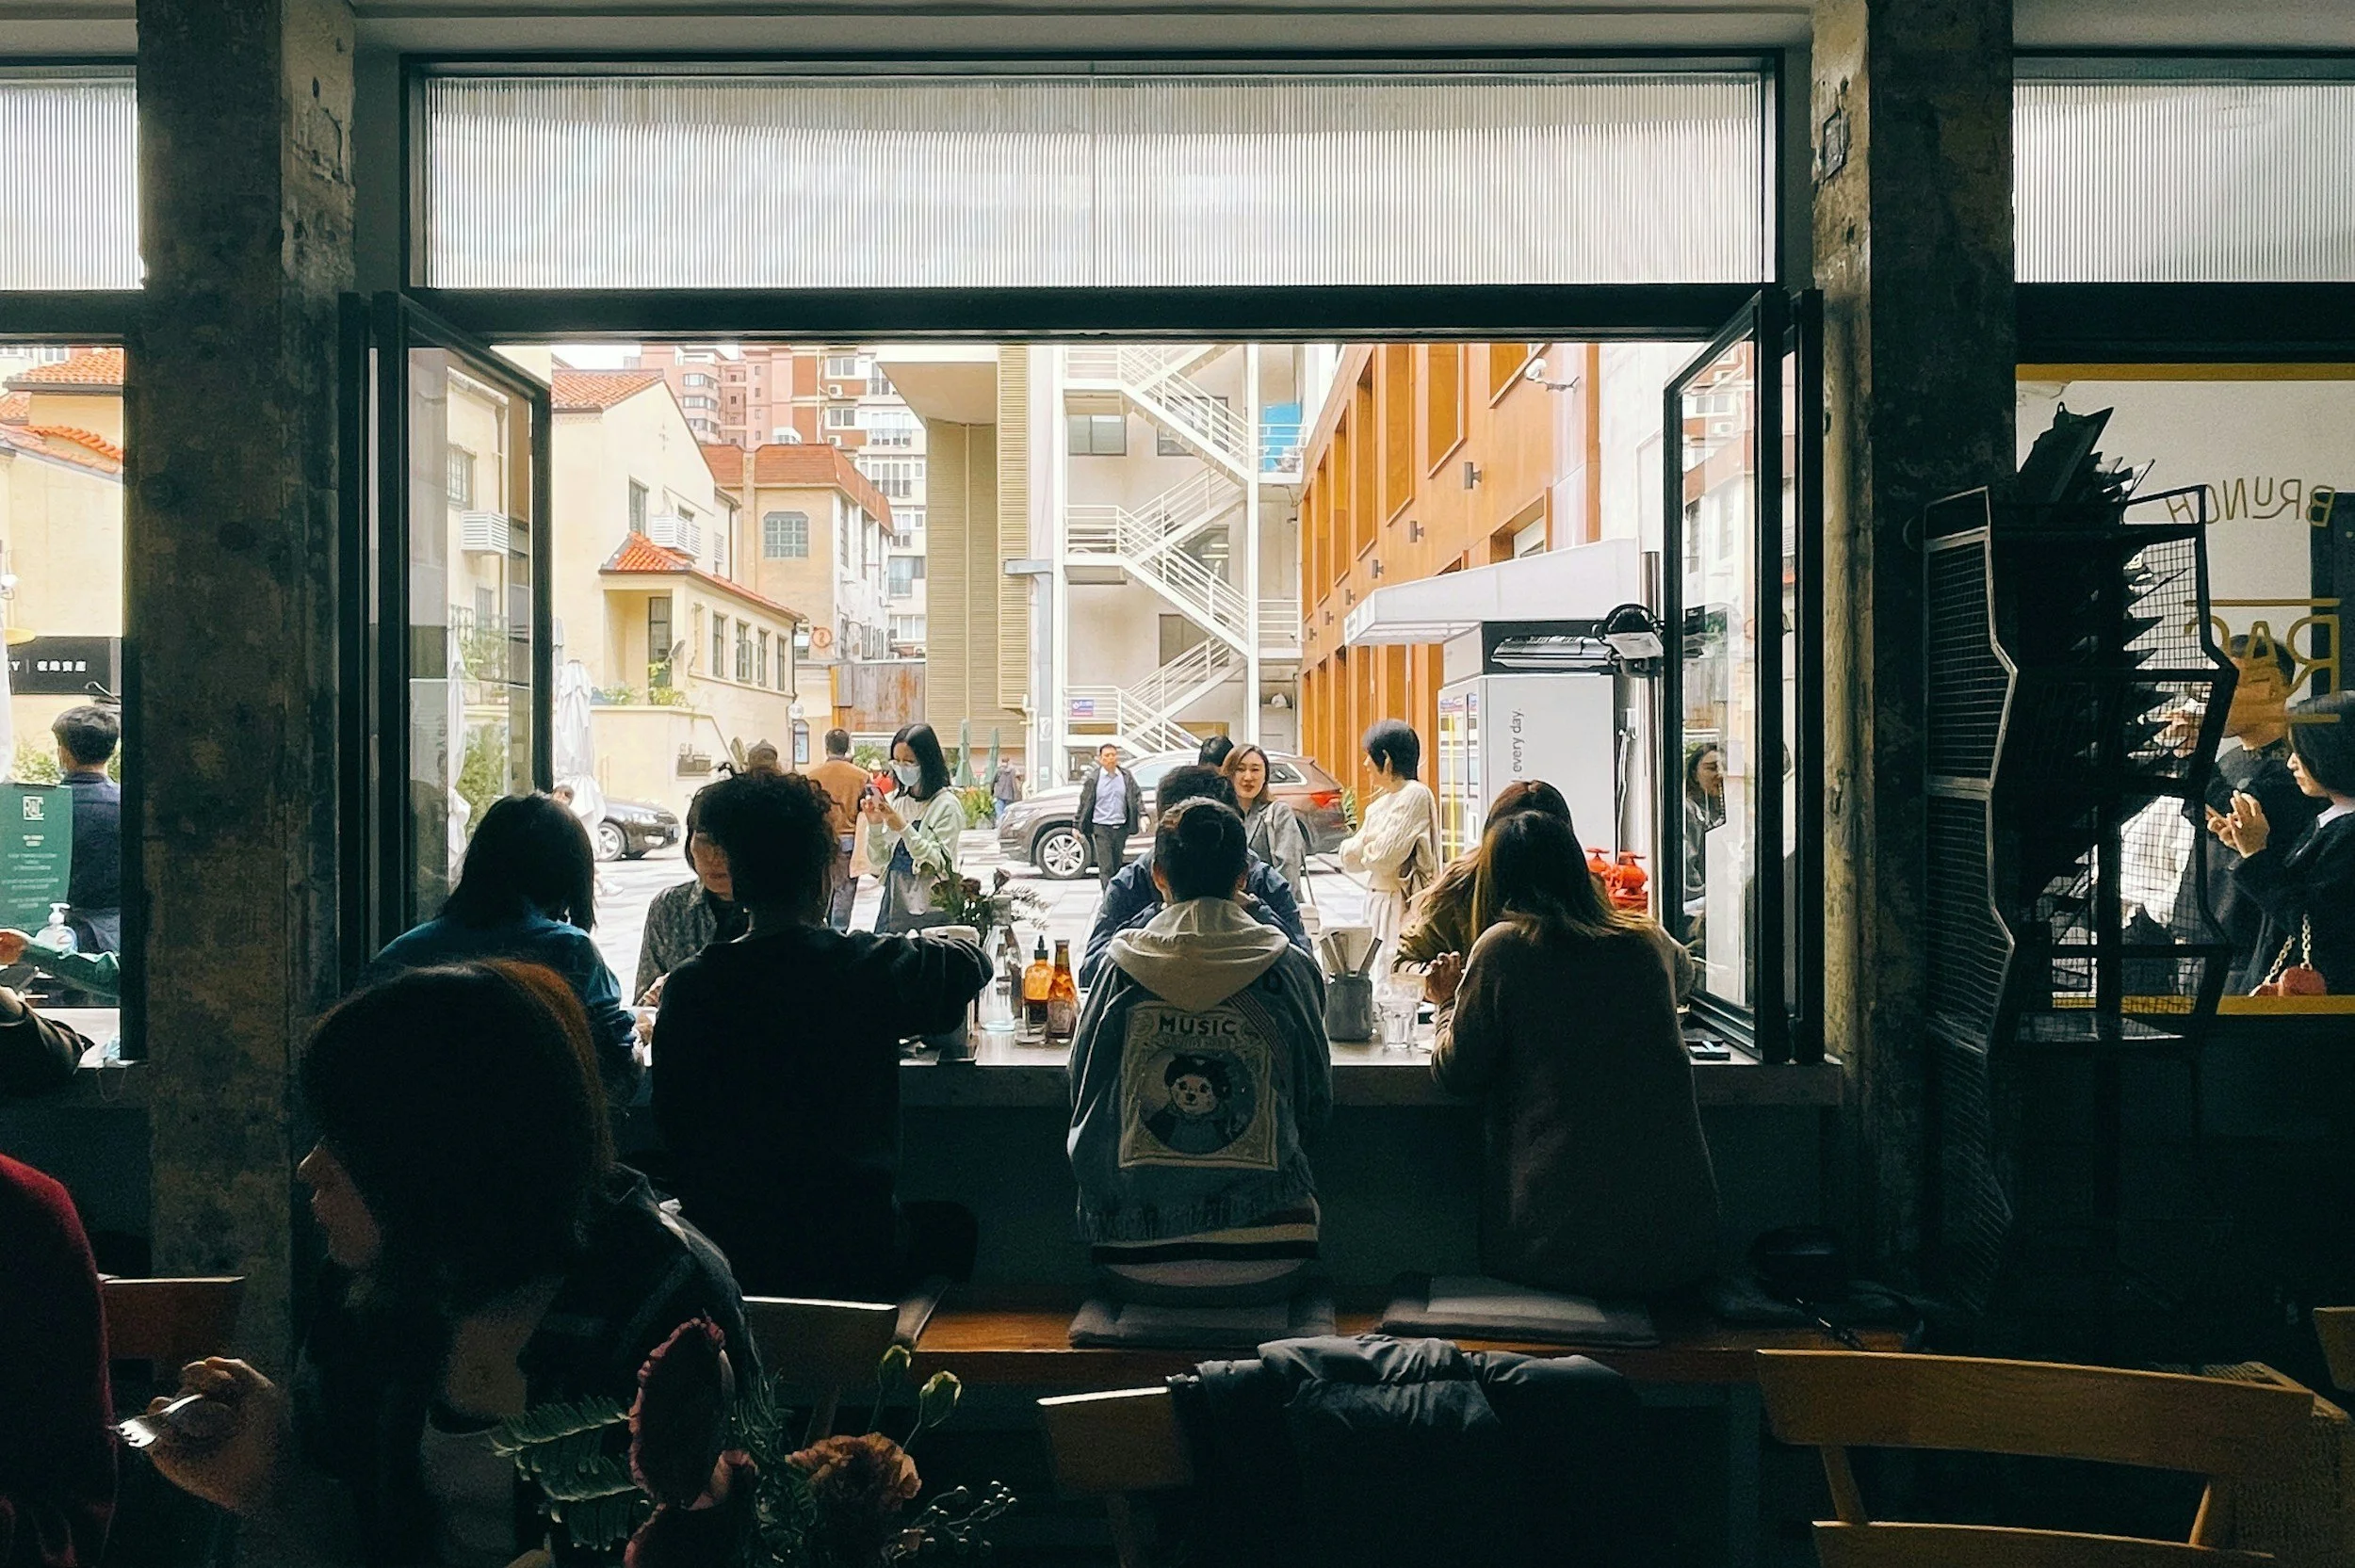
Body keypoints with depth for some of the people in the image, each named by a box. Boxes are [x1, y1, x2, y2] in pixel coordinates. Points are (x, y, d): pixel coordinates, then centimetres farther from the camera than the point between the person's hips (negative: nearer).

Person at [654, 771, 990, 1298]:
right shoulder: (880, 967, -13)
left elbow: (673, 1123, 0)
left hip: (726, 1257, 2)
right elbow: (971, 960, 8)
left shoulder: (689, 986, -9)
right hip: (855, 1259, -2)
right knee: (955, 1226, 29)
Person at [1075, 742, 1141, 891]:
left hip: (1121, 827, 3)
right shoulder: (1093, 779, -2)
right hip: (1101, 827, -3)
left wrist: (1142, 815, -7)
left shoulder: (1126, 776, 5)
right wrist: (1077, 825, 4)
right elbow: (1084, 803, 3)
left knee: (1118, 865, 11)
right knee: (1106, 867, -9)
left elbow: (1136, 798, 8)